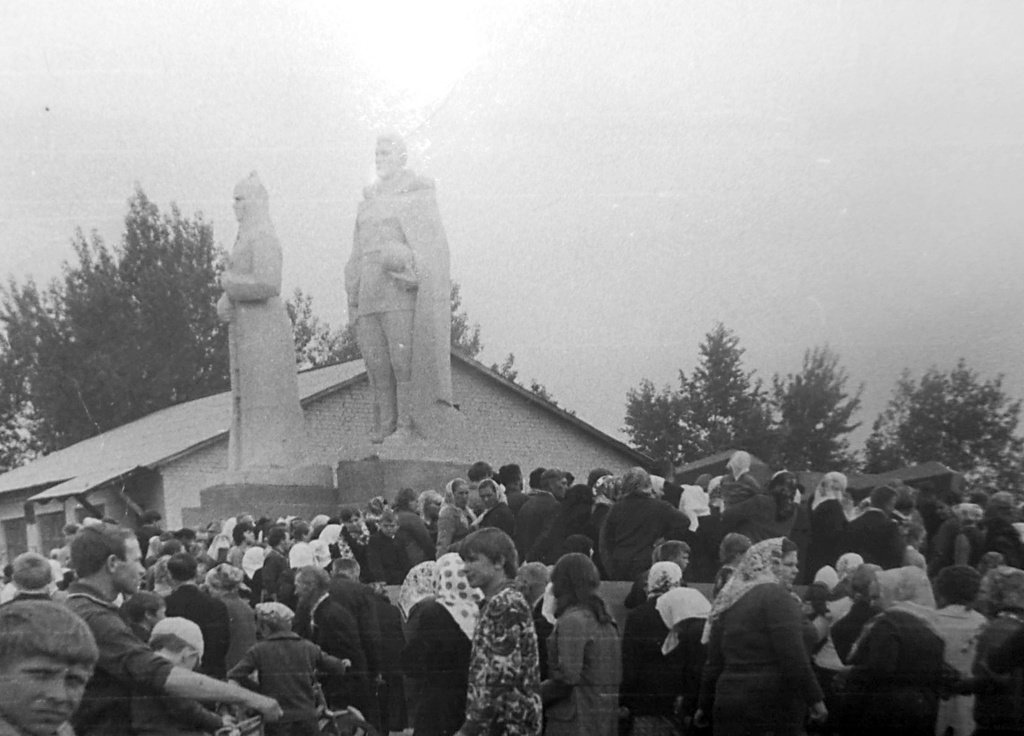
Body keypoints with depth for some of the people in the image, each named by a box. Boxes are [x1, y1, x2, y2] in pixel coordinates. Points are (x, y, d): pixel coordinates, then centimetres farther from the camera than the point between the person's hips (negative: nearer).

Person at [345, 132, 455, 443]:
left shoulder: (419, 194, 2)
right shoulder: (368, 201, 20)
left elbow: (435, 245, -4)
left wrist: (414, 270, -21)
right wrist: (353, 301, 15)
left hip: (403, 292, -6)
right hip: (371, 297, 6)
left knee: (404, 360, -8)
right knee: (376, 363, 1)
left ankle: (408, 426, -5)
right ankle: (384, 427, 4)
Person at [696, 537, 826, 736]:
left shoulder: (729, 601, 13)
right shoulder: (776, 596, -8)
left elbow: (715, 662, 15)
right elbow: (793, 657, -16)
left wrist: (705, 706, 21)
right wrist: (815, 699, -11)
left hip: (729, 702, 7)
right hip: (773, 704, -6)